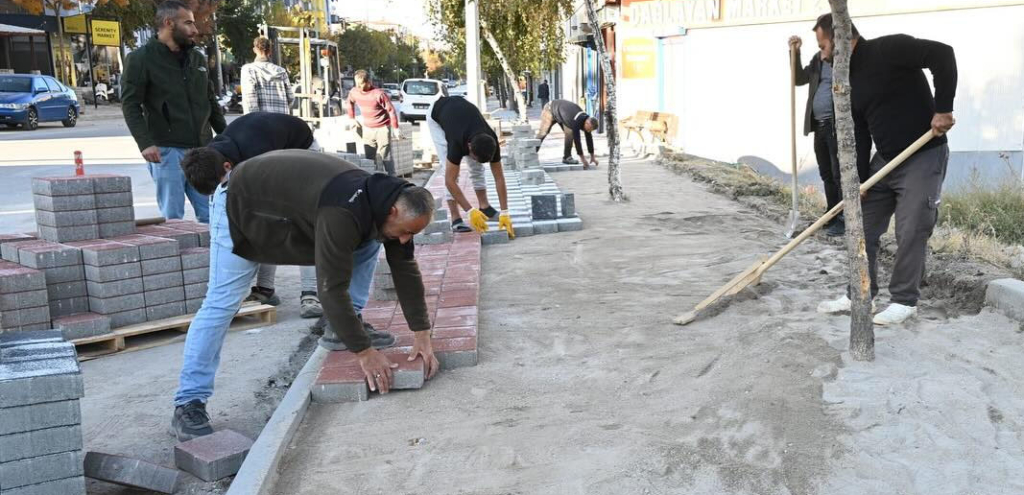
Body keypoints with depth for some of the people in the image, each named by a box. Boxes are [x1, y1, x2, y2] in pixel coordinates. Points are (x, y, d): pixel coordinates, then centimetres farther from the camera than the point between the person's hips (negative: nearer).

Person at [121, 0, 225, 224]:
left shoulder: (198, 57, 16)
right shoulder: (141, 59, 0)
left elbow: (211, 102, 22)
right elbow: (130, 105, -6)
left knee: (211, 214, 3)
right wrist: (145, 143, -18)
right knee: (172, 218, -2)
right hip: (167, 151, -5)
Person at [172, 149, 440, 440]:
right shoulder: (343, 214, -42)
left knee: (367, 246, 1)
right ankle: (188, 404, -6)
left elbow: (406, 270, -8)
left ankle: (340, 332, 9)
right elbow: (332, 289, -40)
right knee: (222, 304, -12)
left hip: (292, 198, 8)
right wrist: (364, 352, -35)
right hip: (242, 207, -8)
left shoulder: (390, 201, -15)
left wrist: (422, 335, -11)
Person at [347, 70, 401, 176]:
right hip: (367, 129, 5)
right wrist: (352, 118, 20)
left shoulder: (379, 94, -20)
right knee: (369, 158, 6)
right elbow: (350, 103, 19)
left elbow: (391, 110, -14)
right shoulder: (354, 92, -4)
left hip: (382, 128, -5)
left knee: (386, 157, -4)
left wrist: (396, 129, -12)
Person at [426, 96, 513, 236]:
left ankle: (484, 206, 13)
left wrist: (505, 213, -29)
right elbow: (449, 181, -38)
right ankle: (456, 218, -14)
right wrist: (471, 211, -41)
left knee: (476, 166, -2)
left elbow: (499, 178, -25)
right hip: (437, 115, -4)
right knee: (450, 169, -17)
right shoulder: (458, 143, -42)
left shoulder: (490, 142, -31)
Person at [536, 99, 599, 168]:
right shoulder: (576, 122, -41)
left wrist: (592, 157, -5)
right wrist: (582, 158, -36)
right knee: (542, 133, -7)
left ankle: (567, 157, -5)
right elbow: (576, 140, -39)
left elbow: (589, 139, -9)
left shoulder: (587, 120, -18)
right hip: (551, 109, -7)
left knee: (570, 133, -9)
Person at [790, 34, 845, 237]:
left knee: (839, 174, -5)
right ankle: (832, 216, 23)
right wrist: (795, 52, 6)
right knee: (826, 174, 13)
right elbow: (799, 78, 15)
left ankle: (844, 220, 1)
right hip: (820, 125, 8)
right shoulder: (818, 58, 14)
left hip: (838, 125, -8)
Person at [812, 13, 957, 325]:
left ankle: (904, 301, 6)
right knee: (863, 227, 8)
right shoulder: (849, 81, 9)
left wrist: (943, 109, -27)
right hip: (884, 159, 8)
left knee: (910, 232, -7)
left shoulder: (887, 49, -15)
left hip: (923, 157, -8)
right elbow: (859, 136, 8)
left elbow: (943, 54, -25)